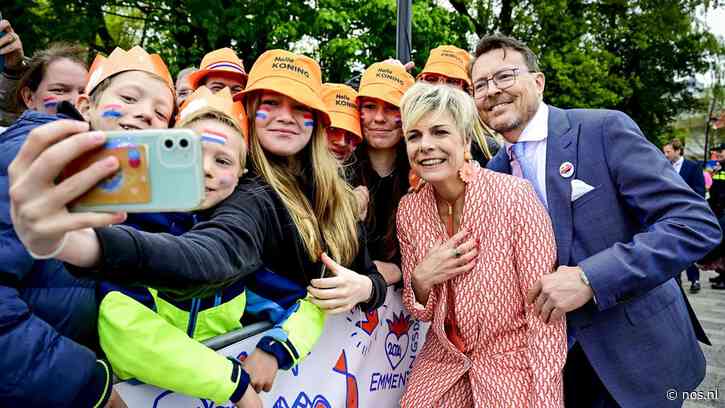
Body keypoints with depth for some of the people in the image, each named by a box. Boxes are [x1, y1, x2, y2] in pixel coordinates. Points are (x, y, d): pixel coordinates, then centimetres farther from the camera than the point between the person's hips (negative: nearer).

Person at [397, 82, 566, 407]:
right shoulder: (409, 210, -7)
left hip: (515, 368, -3)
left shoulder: (514, 196, -21)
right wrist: (421, 279, -19)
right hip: (441, 364, 4)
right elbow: (420, 312, 1)